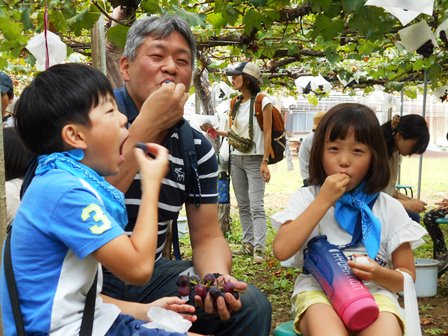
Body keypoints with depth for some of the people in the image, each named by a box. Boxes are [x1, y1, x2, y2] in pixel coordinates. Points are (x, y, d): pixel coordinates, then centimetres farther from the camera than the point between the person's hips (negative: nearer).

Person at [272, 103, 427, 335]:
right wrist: (323, 201, -13)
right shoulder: (306, 198, 4)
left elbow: (407, 277, 10)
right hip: (317, 290, -1)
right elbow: (281, 251, -12)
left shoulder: (390, 208, 6)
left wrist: (379, 274, -14)